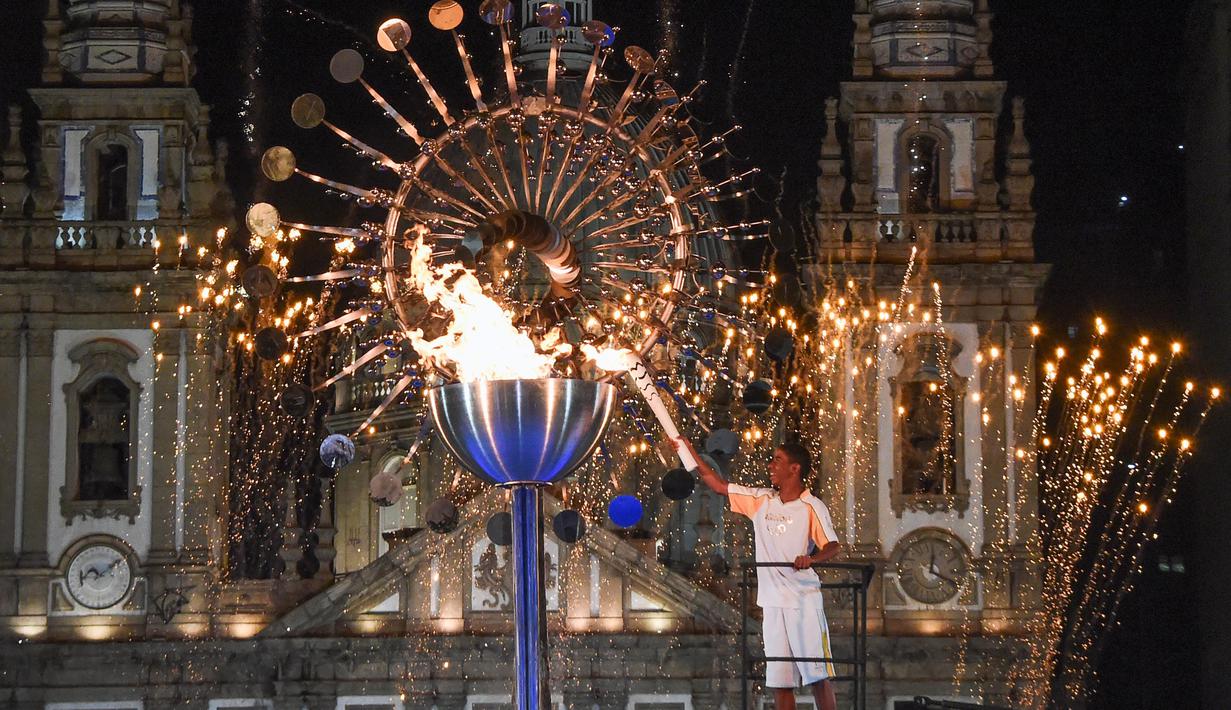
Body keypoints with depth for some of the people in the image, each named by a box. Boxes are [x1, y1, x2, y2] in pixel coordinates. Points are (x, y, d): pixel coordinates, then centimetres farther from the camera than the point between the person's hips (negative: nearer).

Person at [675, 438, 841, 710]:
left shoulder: (812, 507, -5)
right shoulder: (761, 500, 11)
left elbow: (833, 546, -10)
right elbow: (719, 485, 17)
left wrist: (812, 559, -30)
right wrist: (690, 452, 15)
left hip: (805, 601, -5)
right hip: (772, 602, 5)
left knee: (818, 676, -7)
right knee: (779, 680, 5)